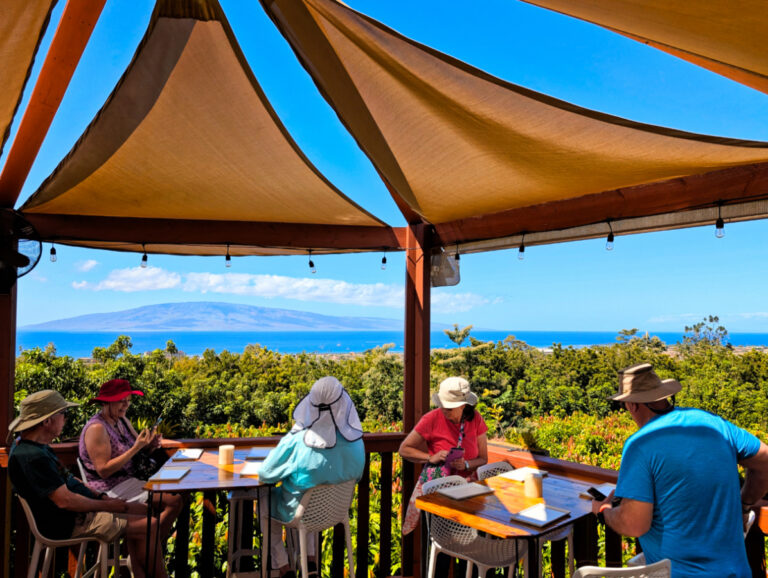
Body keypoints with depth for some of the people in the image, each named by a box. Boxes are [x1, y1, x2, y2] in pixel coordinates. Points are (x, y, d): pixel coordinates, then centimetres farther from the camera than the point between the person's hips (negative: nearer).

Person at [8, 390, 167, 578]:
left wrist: (101, 497, 7)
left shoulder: (37, 446, 9)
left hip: (78, 511, 11)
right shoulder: (32, 457, -25)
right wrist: (107, 505, -14)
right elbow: (65, 500, -26)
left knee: (142, 510, 12)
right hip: (67, 524, -11)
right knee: (150, 525, -13)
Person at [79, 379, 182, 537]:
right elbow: (103, 470, -21)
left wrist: (150, 444, -6)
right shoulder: (96, 428, -16)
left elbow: (140, 451, 17)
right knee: (173, 502, -20)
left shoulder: (122, 421, 11)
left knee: (180, 493, -5)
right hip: (110, 491, -9)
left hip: (130, 480, 9)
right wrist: (135, 448, -25)